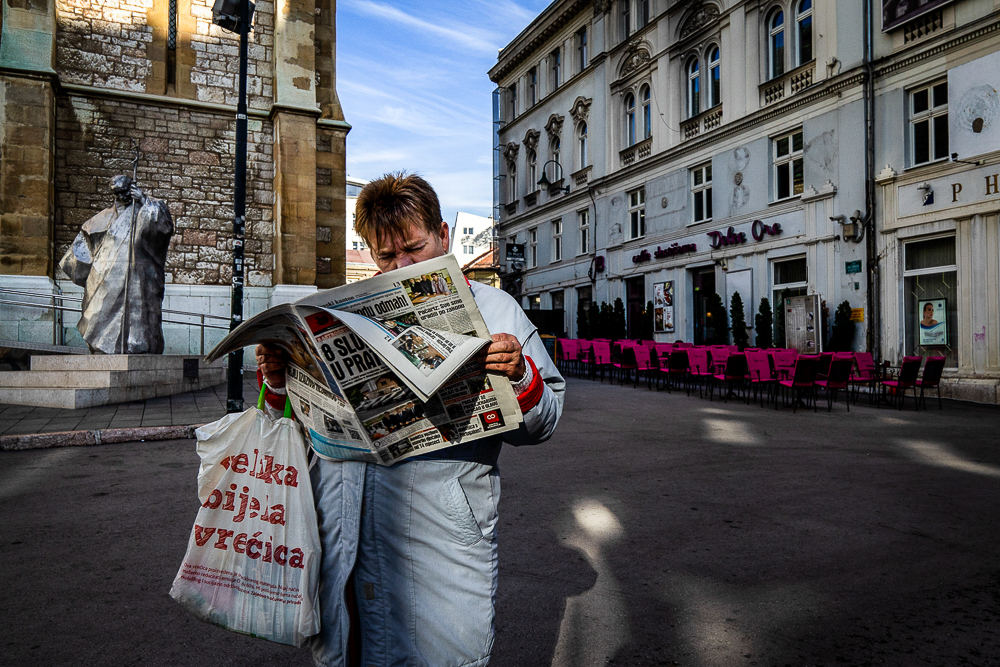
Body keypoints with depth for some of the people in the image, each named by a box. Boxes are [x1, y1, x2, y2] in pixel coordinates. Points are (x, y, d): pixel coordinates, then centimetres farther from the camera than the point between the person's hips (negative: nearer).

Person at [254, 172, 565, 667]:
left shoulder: (493, 309, 4)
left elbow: (541, 422, 1)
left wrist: (519, 376, -18)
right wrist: (280, 381, 0)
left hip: (443, 531, -3)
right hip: (350, 533, 3)